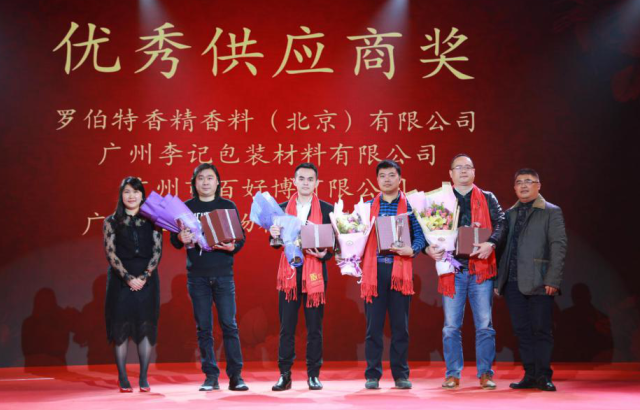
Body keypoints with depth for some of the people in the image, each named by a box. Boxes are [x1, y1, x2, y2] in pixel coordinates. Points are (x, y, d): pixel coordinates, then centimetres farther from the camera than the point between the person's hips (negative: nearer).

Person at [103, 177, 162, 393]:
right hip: (120, 279, -1)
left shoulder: (151, 221, 8)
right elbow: (110, 253, -3)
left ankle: (143, 378, 5)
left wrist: (144, 276, -11)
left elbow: (157, 250, 1)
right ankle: (123, 379, 4)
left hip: (147, 280, 1)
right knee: (121, 326, -2)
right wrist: (128, 278, -13)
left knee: (145, 326, 0)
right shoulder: (111, 222, 5)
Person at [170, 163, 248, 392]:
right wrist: (181, 238, -16)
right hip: (197, 275, 1)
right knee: (203, 327, 3)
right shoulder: (186, 207, 8)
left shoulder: (228, 206, 6)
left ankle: (235, 377, 2)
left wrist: (232, 247, -18)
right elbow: (174, 240, 7)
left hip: (223, 273, -1)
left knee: (229, 325, -4)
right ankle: (211, 377, 10)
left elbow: (241, 238, 4)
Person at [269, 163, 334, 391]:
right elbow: (277, 243, 8)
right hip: (289, 273, 1)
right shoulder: (282, 208, 10)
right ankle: (284, 375, 8)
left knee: (314, 327, 3)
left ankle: (313, 375, 12)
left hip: (315, 274, -1)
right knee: (286, 327, 2)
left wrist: (324, 254, -18)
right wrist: (274, 236, -14)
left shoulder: (327, 209, 4)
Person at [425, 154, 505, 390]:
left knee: (484, 325, 1)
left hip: (481, 267, 0)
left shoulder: (487, 199, 12)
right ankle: (452, 374, 10)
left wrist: (491, 243, -19)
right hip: (452, 268, 0)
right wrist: (430, 248, -15)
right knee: (451, 326, 2)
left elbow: (500, 223, 0)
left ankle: (485, 373, 9)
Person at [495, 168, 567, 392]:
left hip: (539, 283, -5)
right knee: (522, 331, 7)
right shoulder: (510, 214, 16)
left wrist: (553, 281, -14)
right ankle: (530, 375, 13)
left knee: (541, 330, -2)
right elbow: (504, 248, 15)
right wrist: (499, 281, 9)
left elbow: (558, 247, -5)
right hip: (513, 282, 5)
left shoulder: (551, 212, 2)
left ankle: (543, 376, 5)